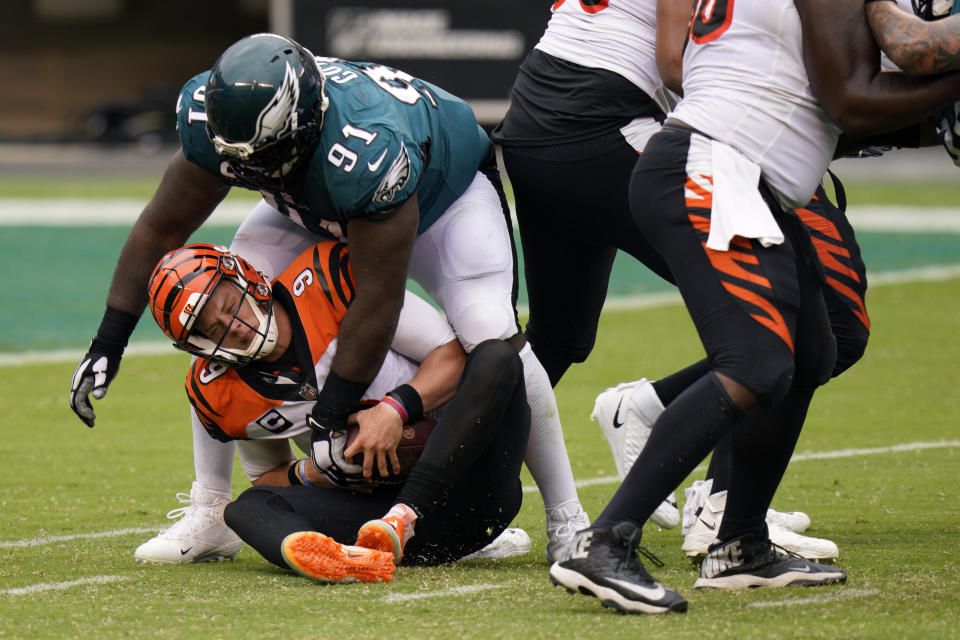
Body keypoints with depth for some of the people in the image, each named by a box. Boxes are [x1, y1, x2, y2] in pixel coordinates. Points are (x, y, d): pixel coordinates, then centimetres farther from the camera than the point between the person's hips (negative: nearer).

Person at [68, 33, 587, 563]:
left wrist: (332, 414, -32)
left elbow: (378, 302, -38)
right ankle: (207, 514, 0)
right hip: (314, 210, 5)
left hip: (440, 195, -5)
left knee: (490, 339, -24)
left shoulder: (369, 153, -48)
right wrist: (107, 344, -15)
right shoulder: (214, 118, -32)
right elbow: (160, 230, -15)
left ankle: (567, 519, -10)